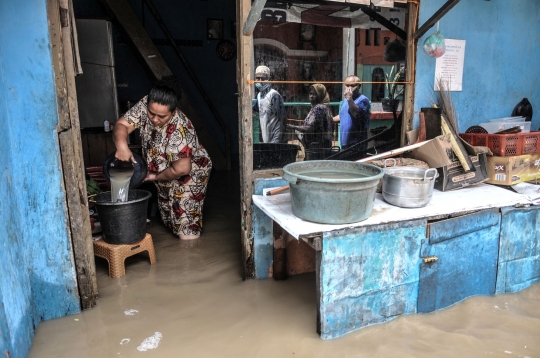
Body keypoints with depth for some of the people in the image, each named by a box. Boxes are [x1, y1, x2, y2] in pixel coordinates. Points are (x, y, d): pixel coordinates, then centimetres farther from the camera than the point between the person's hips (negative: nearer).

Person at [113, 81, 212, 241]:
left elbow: (181, 168, -35)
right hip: (165, 175, 7)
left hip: (190, 173, -7)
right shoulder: (144, 106, -17)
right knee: (170, 217, 20)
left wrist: (156, 177, -19)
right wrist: (122, 146, -39)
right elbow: (122, 125, -16)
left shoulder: (179, 130, -36)